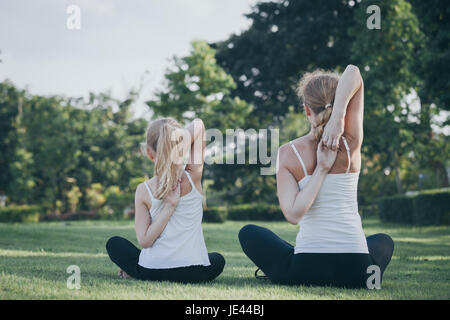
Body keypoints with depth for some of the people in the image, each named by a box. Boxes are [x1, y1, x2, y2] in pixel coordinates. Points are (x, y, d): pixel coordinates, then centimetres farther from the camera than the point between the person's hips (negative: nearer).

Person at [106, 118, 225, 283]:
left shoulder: (143, 190, -8)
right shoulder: (193, 178, -7)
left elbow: (144, 241, -12)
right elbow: (198, 124, -7)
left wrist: (169, 206, -14)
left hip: (151, 272, 1)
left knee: (114, 243, 30)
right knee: (218, 260, 37)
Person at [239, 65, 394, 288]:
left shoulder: (288, 153, -4)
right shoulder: (351, 145, -3)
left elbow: (293, 215, -14)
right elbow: (353, 73, -4)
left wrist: (320, 170, -11)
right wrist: (338, 119, -15)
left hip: (305, 271, -1)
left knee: (248, 233, 29)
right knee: (383, 241, 40)